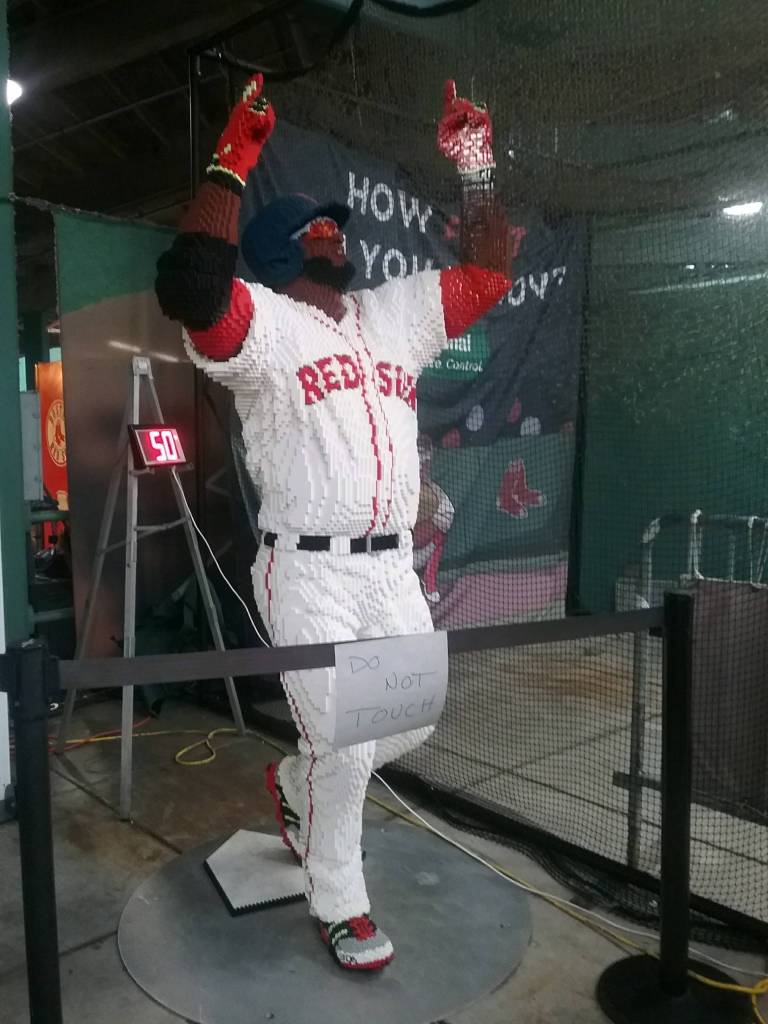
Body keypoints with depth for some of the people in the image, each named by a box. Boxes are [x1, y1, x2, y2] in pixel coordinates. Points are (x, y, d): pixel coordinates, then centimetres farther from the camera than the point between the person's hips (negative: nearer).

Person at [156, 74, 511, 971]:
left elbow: (488, 275, 16)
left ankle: (295, 784, 44)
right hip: (307, 574, -6)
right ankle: (337, 905, 25)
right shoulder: (262, 327, -5)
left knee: (414, 720, 16)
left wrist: (477, 174, 9)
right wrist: (232, 162, -20)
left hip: (392, 567, 7)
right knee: (344, 746, -2)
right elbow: (190, 287, -26)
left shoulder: (394, 314, 15)